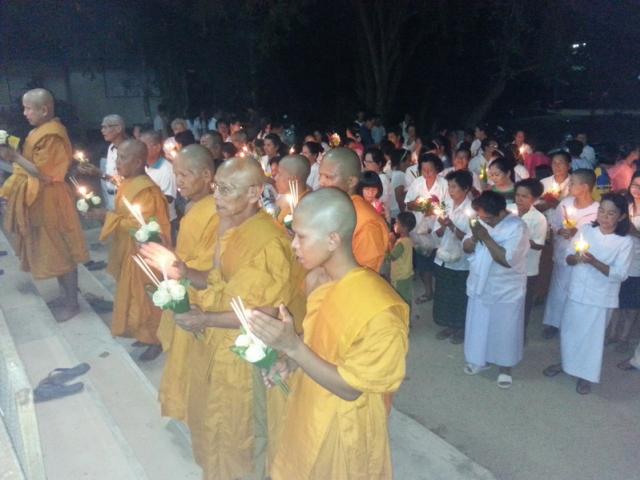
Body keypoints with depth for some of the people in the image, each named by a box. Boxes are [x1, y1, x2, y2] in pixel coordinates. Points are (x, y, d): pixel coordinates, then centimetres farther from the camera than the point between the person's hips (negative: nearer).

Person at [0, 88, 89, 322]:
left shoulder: (51, 136, -20)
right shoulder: (42, 131, 10)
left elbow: (44, 174, -22)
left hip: (50, 201, -10)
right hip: (41, 200, 10)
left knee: (62, 253, 0)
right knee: (55, 253, 17)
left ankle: (72, 303, 12)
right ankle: (66, 295, 29)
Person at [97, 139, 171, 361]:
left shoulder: (146, 190, -24)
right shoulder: (129, 184, 6)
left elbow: (137, 224, -26)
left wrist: (106, 215, -23)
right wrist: (104, 213, 2)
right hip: (129, 250, 9)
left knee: (145, 297, 3)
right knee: (134, 296, 18)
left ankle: (155, 340, 19)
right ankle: (143, 334, 33)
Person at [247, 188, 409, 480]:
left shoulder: (380, 311, -30)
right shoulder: (320, 281, -5)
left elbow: (350, 389, -24)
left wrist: (291, 346, -31)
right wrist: (289, 363, -9)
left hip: (342, 438, -7)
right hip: (308, 419, 7)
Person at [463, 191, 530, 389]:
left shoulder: (517, 227, -21)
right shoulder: (482, 220, -2)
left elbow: (507, 259, -30)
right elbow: (466, 248, 1)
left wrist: (486, 237, -29)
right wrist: (474, 236, -20)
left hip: (506, 291, -5)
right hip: (480, 286, 6)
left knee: (504, 330, 11)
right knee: (478, 326, 18)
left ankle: (504, 367, 31)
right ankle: (480, 359, 40)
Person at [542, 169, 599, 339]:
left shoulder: (598, 211, -19)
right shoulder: (565, 203, -4)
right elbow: (552, 225, 5)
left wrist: (578, 233, -26)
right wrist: (560, 231, -14)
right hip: (562, 255, 4)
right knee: (557, 290, 16)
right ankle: (552, 322, 34)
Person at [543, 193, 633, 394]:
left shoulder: (625, 242, -11)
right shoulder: (586, 229, -3)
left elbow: (620, 274, -15)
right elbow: (567, 257, 2)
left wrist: (594, 261, -27)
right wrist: (576, 258, -21)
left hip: (601, 297, -3)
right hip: (576, 291, 3)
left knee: (592, 335, 9)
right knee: (569, 330, 16)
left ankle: (586, 374, 27)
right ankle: (566, 362, 38)